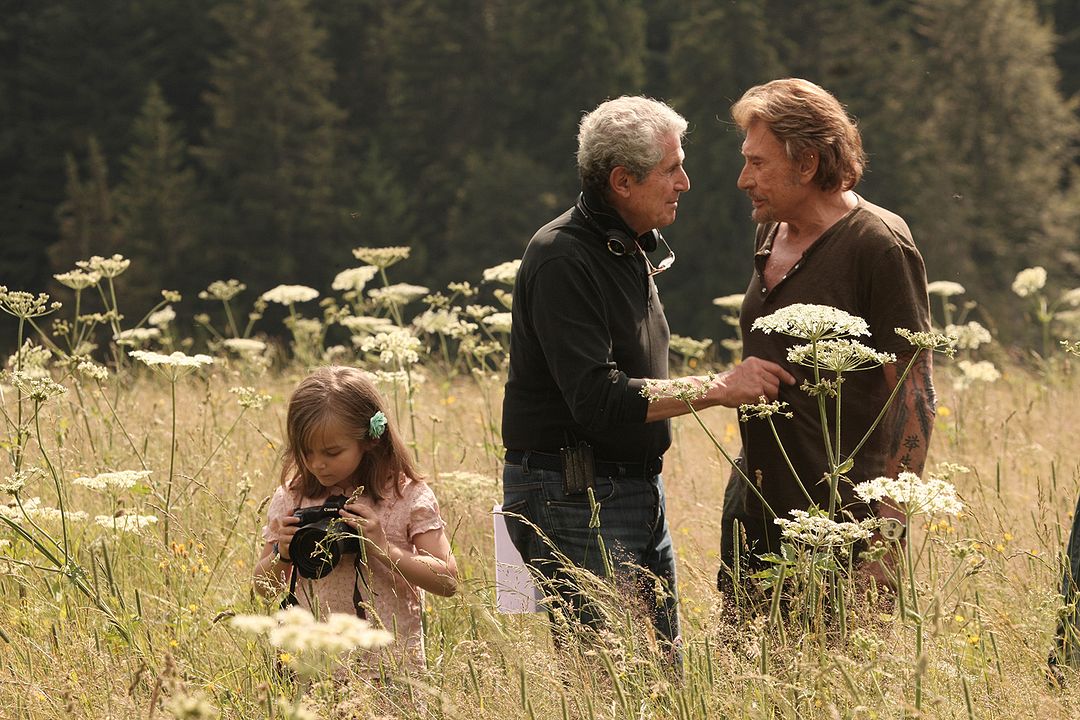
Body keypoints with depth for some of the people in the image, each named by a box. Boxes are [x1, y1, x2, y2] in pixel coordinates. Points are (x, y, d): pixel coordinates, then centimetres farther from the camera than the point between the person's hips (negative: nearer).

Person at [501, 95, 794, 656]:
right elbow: (599, 399, -24)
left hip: (638, 492, 10)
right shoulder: (563, 260, -17)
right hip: (574, 498, -10)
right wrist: (718, 389, -20)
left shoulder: (633, 249, 14)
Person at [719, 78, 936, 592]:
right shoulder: (772, 233, 13)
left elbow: (916, 396, -14)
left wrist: (888, 531, -18)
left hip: (839, 519, -7)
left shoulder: (879, 246, -11)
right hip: (754, 512, 7)